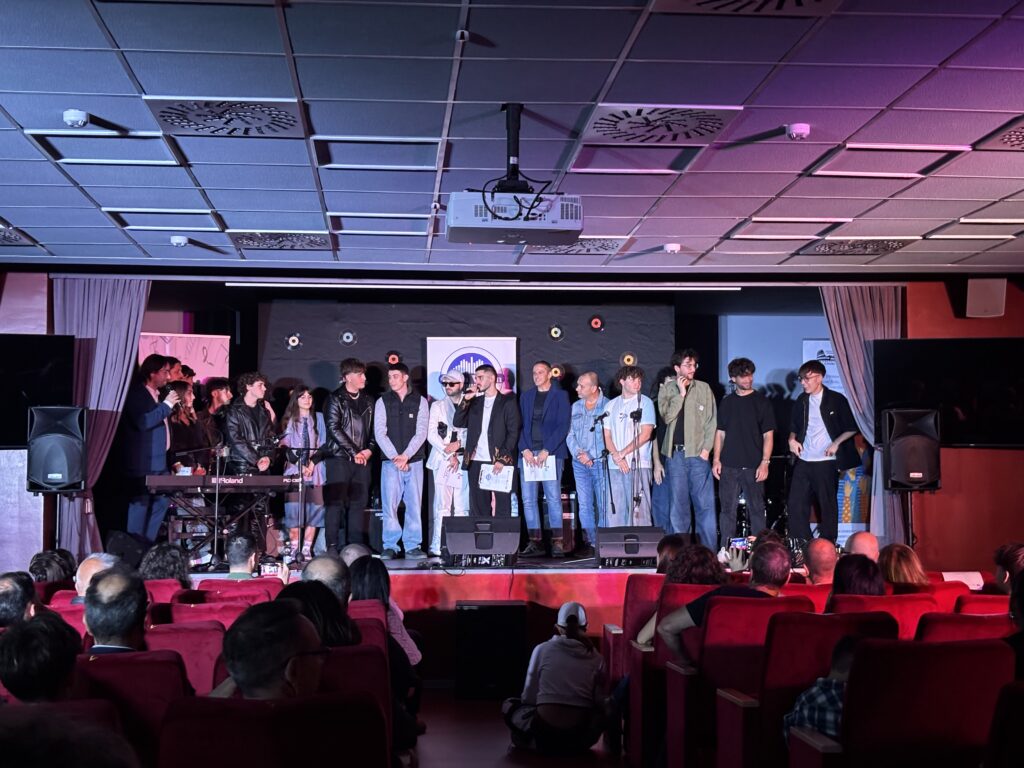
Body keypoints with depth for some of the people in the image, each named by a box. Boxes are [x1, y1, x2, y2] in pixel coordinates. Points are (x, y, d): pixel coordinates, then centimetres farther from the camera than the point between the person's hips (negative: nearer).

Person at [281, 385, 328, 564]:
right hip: (294, 469, -1)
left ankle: (307, 548, -2)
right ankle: (293, 548, -2)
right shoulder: (290, 420, 9)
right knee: (294, 508, -8)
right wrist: (300, 465, -9)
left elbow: (323, 444, 7)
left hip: (315, 469, 1)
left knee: (314, 508, -5)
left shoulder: (318, 418, 13)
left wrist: (312, 462, -7)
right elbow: (286, 446, 2)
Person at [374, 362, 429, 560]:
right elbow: (380, 433, 0)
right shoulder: (382, 402, 7)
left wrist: (405, 456, -11)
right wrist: (394, 457, -10)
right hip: (390, 461, 0)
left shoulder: (420, 401, 6)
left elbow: (421, 432, -1)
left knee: (414, 504, 0)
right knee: (389, 505, -4)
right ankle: (390, 547, 1)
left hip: (414, 461, 0)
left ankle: (412, 546, 5)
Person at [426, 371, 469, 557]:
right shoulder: (438, 405, 13)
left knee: (462, 506, -2)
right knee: (442, 506, -7)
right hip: (442, 460, 0)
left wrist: (459, 444, -10)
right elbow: (431, 434, 5)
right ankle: (438, 547, -9)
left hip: (463, 460, 0)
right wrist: (449, 455, -5)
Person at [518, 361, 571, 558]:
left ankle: (557, 542, -5)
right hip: (528, 453, 4)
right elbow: (520, 425, 11)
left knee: (553, 498, -7)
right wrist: (524, 450, -5)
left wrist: (546, 451, -12)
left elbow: (562, 426, -4)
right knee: (528, 499, 0)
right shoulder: (526, 396, 16)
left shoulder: (560, 395, 4)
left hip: (551, 453, -4)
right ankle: (535, 542, 3)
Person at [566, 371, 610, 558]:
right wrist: (577, 453, -4)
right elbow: (570, 434, 13)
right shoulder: (576, 407, 14)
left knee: (603, 505, -4)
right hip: (579, 464, 5)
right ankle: (589, 543, 9)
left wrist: (590, 456, -11)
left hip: (600, 462, -5)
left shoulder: (607, 406, -5)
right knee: (584, 504, 4)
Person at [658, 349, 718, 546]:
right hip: (675, 454, 1)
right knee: (678, 504, 4)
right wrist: (681, 393, -9)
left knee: (705, 504, -4)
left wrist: (706, 448, -4)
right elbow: (667, 416, -5)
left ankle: (710, 551, -1)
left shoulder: (704, 388, 6)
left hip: (698, 454, -1)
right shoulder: (666, 389, 8)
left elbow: (711, 420, 5)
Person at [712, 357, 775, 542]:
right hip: (728, 465, 3)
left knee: (756, 510, 0)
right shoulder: (726, 402, 11)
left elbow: (768, 435, -2)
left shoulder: (761, 402, 1)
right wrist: (716, 460, 5)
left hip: (753, 466, -3)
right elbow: (720, 433, 14)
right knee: (727, 510, 4)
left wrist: (765, 462, -10)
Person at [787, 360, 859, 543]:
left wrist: (836, 442, -12)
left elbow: (851, 428, 0)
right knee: (795, 504, 1)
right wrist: (792, 439, 4)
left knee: (827, 505, 2)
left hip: (826, 462, -5)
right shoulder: (801, 401, 12)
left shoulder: (836, 400, -3)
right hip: (803, 461, 5)